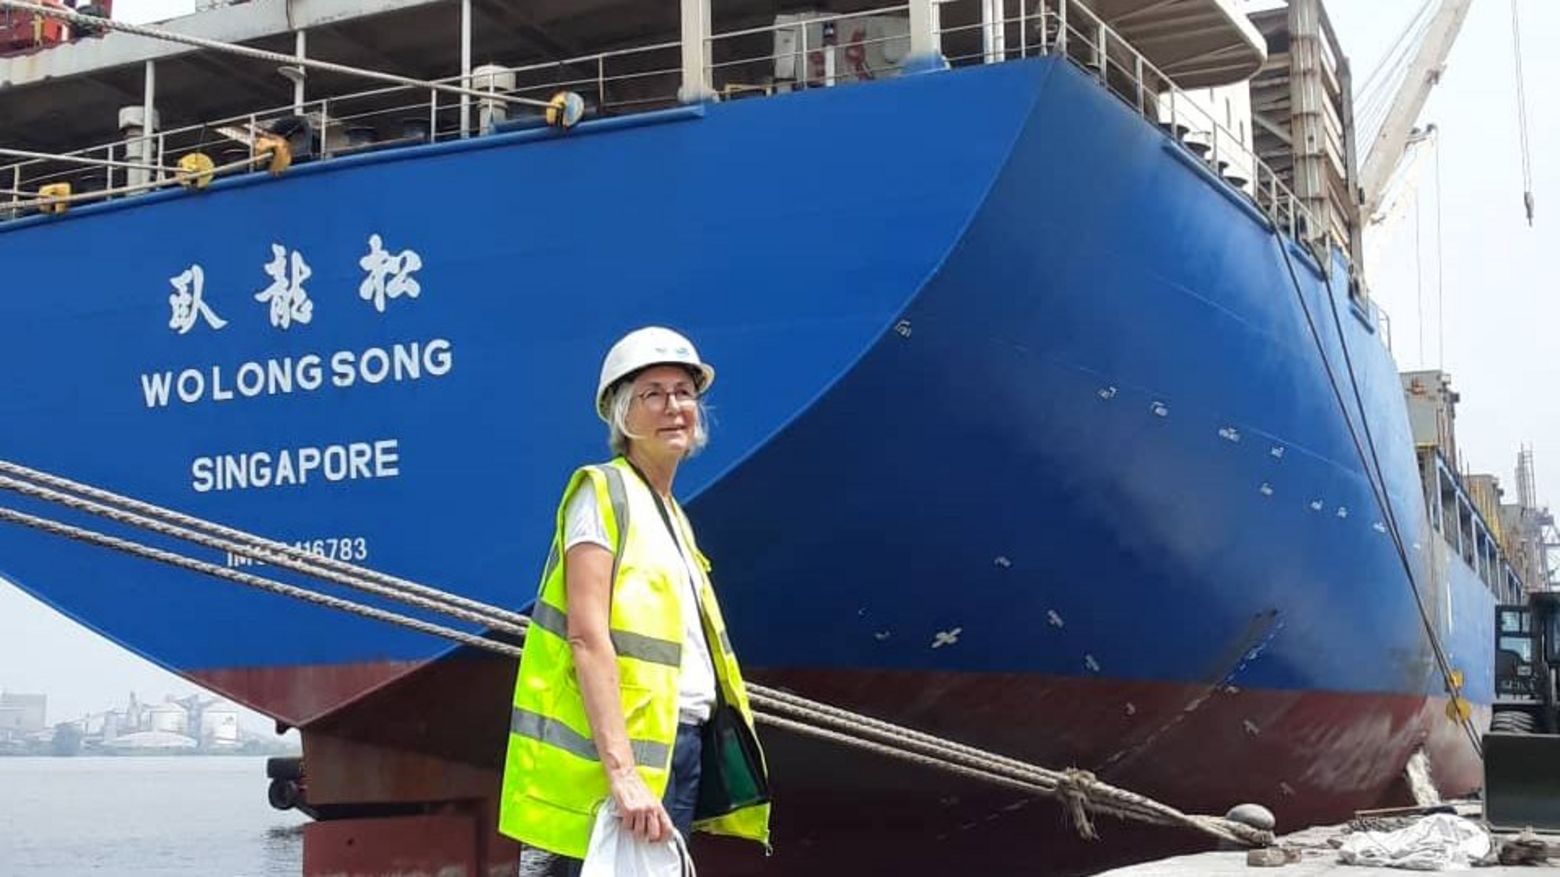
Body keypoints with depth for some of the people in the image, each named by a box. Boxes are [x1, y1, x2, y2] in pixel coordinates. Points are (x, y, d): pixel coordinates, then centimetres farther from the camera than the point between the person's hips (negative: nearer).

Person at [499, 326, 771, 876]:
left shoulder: (673, 515, 20)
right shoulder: (603, 492, -5)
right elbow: (587, 637, -16)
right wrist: (622, 773, -25)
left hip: (683, 745, 8)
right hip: (624, 747, -8)